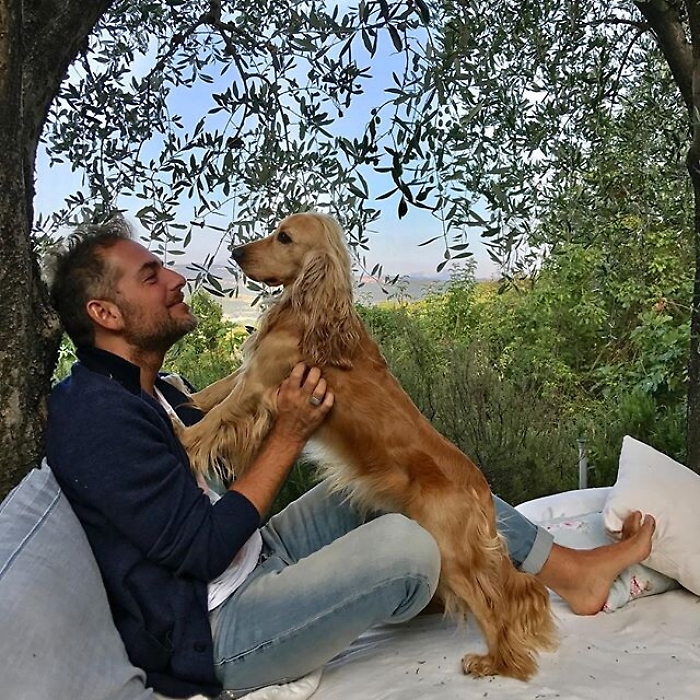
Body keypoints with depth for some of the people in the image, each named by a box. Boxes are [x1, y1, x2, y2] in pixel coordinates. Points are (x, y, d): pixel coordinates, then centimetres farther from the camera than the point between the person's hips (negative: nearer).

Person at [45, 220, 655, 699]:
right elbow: (204, 548, -24)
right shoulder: (96, 417, -22)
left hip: (255, 561, 10)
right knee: (402, 543, -29)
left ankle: (570, 569, 11)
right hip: (210, 634, -9)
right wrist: (290, 434, -19)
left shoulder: (150, 390, 9)